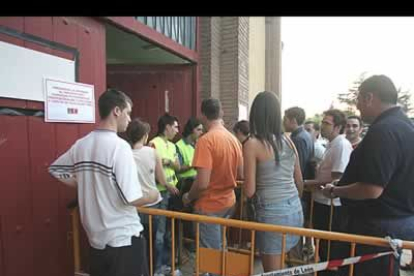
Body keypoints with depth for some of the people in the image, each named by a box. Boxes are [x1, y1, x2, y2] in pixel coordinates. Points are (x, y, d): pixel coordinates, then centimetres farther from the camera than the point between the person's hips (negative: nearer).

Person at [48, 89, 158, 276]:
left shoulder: (81, 144, -1)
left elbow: (55, 169, 17)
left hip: (96, 237, 7)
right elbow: (132, 198, -24)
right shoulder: (119, 146, -21)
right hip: (124, 238, -6)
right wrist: (153, 196, -4)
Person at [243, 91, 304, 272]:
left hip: (272, 212, -6)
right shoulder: (288, 141, 5)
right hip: (295, 209, 7)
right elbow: (299, 182, 13)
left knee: (272, 270, 13)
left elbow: (249, 191, -12)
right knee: (285, 266, 25)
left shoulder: (252, 144, -12)